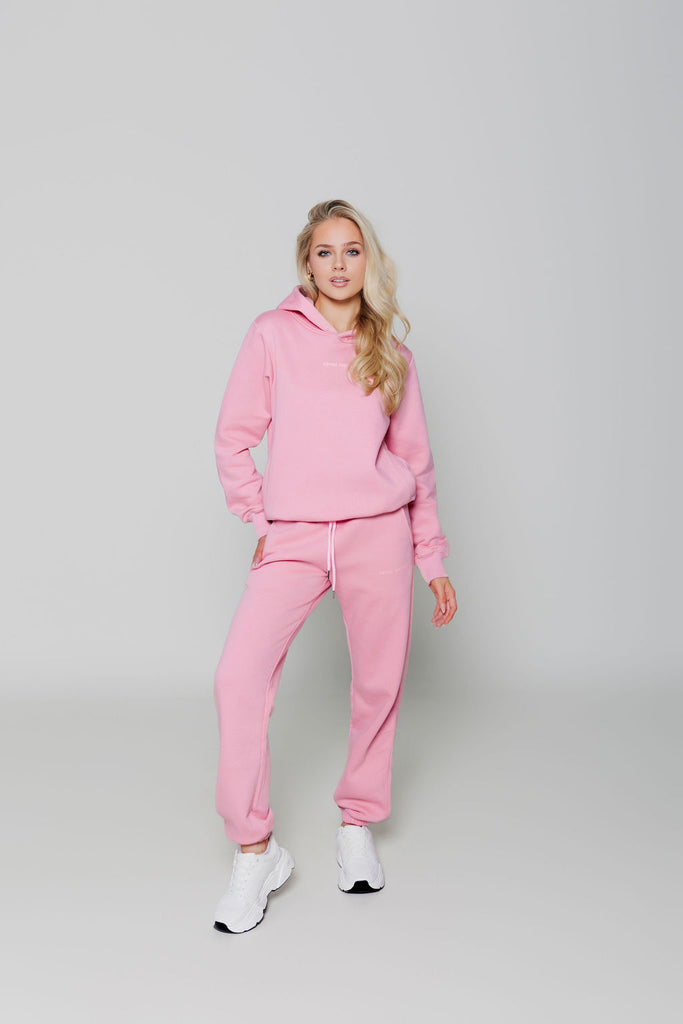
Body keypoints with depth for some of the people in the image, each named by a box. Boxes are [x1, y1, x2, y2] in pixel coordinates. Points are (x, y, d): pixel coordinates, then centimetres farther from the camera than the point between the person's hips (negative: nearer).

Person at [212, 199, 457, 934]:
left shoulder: (391, 353, 10)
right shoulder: (274, 334, 4)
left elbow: (416, 460, 12)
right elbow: (234, 438, 6)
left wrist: (433, 559, 11)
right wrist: (260, 519, 0)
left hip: (378, 531, 2)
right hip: (293, 537, -1)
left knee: (379, 682, 5)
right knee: (240, 674, -15)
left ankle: (357, 826, 28)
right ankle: (255, 851, 0)